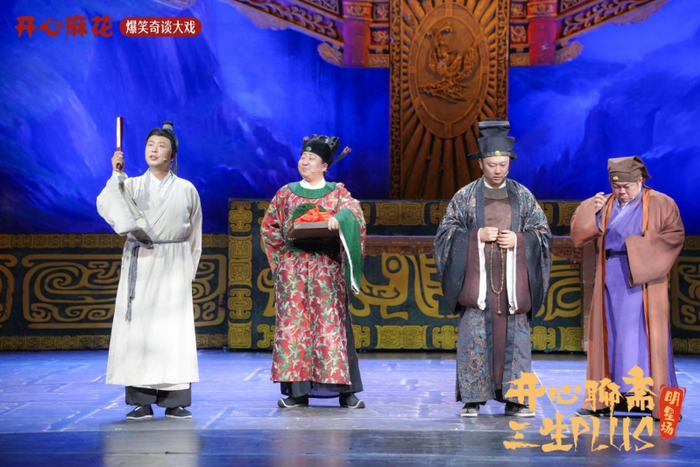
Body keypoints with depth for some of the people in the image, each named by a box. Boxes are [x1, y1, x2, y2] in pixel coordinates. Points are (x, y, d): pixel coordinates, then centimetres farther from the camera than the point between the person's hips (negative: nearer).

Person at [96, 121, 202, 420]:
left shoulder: (186, 190, 9)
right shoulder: (131, 186, 10)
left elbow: (194, 234, 12)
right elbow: (106, 206, -8)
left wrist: (188, 270, 8)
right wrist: (116, 176, -14)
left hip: (173, 265, 0)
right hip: (139, 264, 0)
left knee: (174, 328, -5)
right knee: (138, 326, -5)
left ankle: (174, 401, -2)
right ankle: (141, 401, -2)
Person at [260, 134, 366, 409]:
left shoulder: (337, 192, 9)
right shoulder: (286, 193, 13)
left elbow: (353, 209, -11)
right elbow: (269, 227, 17)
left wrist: (339, 218, -32)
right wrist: (283, 253, 5)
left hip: (327, 266, -1)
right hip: (293, 266, 2)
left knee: (330, 322, -6)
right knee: (293, 322, -5)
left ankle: (345, 390, -4)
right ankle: (297, 391, -3)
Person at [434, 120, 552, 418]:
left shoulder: (523, 196, 9)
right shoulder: (465, 196, 5)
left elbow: (543, 232, 10)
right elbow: (446, 232, 3)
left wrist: (518, 239, -9)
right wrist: (477, 235, -12)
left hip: (513, 280, 2)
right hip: (477, 279, -2)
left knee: (514, 337, 0)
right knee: (474, 337, -6)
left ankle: (514, 398, 7)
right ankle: (472, 399, 0)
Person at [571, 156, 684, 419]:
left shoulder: (661, 204, 2)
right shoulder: (604, 205, 12)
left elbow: (675, 235, -6)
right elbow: (579, 235, 5)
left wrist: (638, 245, -15)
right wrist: (591, 211, -12)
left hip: (643, 283, -4)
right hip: (610, 286, 4)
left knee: (646, 338, -6)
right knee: (610, 338, 4)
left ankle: (660, 402, -4)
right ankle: (603, 399, 8)